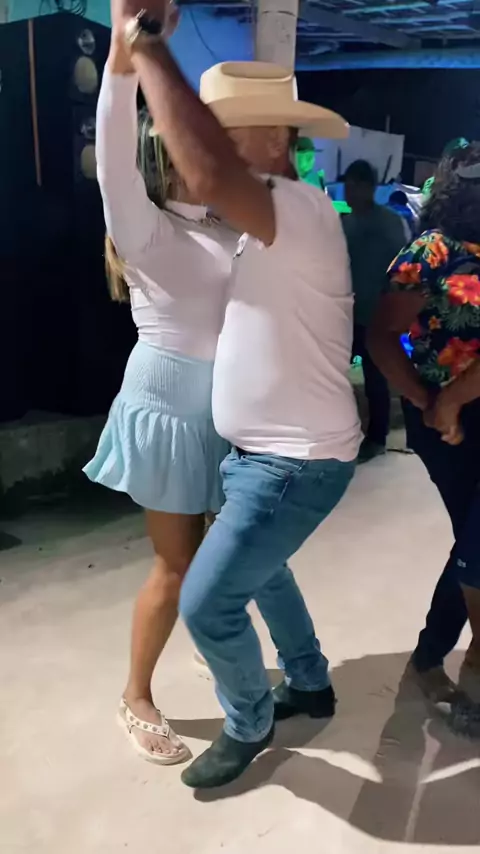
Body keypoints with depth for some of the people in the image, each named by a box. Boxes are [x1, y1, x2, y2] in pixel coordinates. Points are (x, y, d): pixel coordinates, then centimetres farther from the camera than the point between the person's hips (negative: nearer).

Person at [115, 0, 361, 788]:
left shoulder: (302, 212, -24)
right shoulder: (270, 225, 8)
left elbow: (209, 174, -43)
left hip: (296, 463, -10)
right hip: (263, 453, 10)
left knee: (206, 602, -2)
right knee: (257, 567, 27)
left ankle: (249, 726, 27)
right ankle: (310, 686, 48)